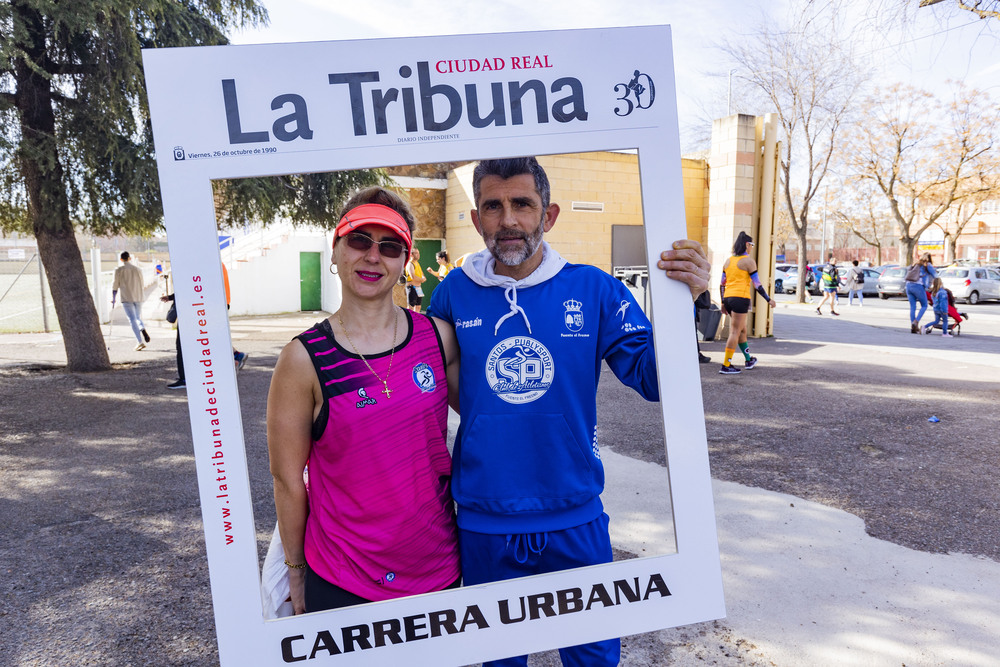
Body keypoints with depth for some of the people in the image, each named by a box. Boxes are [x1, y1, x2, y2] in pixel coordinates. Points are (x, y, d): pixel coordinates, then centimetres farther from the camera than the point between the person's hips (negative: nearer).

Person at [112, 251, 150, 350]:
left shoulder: (119, 270, -1)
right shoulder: (137, 269, 10)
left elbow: (115, 286, -3)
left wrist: (113, 300, 4)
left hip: (126, 298, -4)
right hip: (138, 298, 4)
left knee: (132, 319, -4)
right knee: (138, 317, 18)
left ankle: (141, 342, -13)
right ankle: (143, 330, -15)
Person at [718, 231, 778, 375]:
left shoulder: (729, 261, 14)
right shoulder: (748, 261, -6)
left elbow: (722, 284, 14)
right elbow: (757, 284, -7)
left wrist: (723, 303, 20)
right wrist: (769, 299, 2)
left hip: (728, 298, 7)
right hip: (740, 298, -7)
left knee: (742, 330, 20)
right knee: (735, 332, -6)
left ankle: (748, 360, 32)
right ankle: (726, 366, -7)